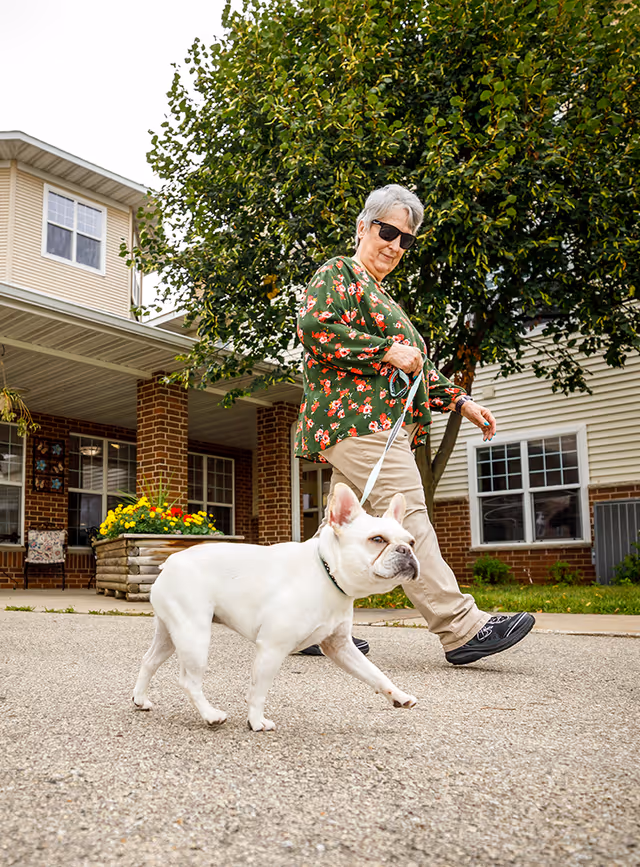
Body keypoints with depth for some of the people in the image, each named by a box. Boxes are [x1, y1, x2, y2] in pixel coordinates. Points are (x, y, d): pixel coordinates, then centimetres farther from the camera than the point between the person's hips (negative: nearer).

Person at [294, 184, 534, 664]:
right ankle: (462, 629, -16)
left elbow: (416, 367, 31)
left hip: (382, 421, 10)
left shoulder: (382, 296, 31)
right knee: (407, 516, -14)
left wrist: (460, 401, 20)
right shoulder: (337, 273, 3)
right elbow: (314, 327, -16)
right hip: (356, 415, -10)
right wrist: (387, 350, -14)